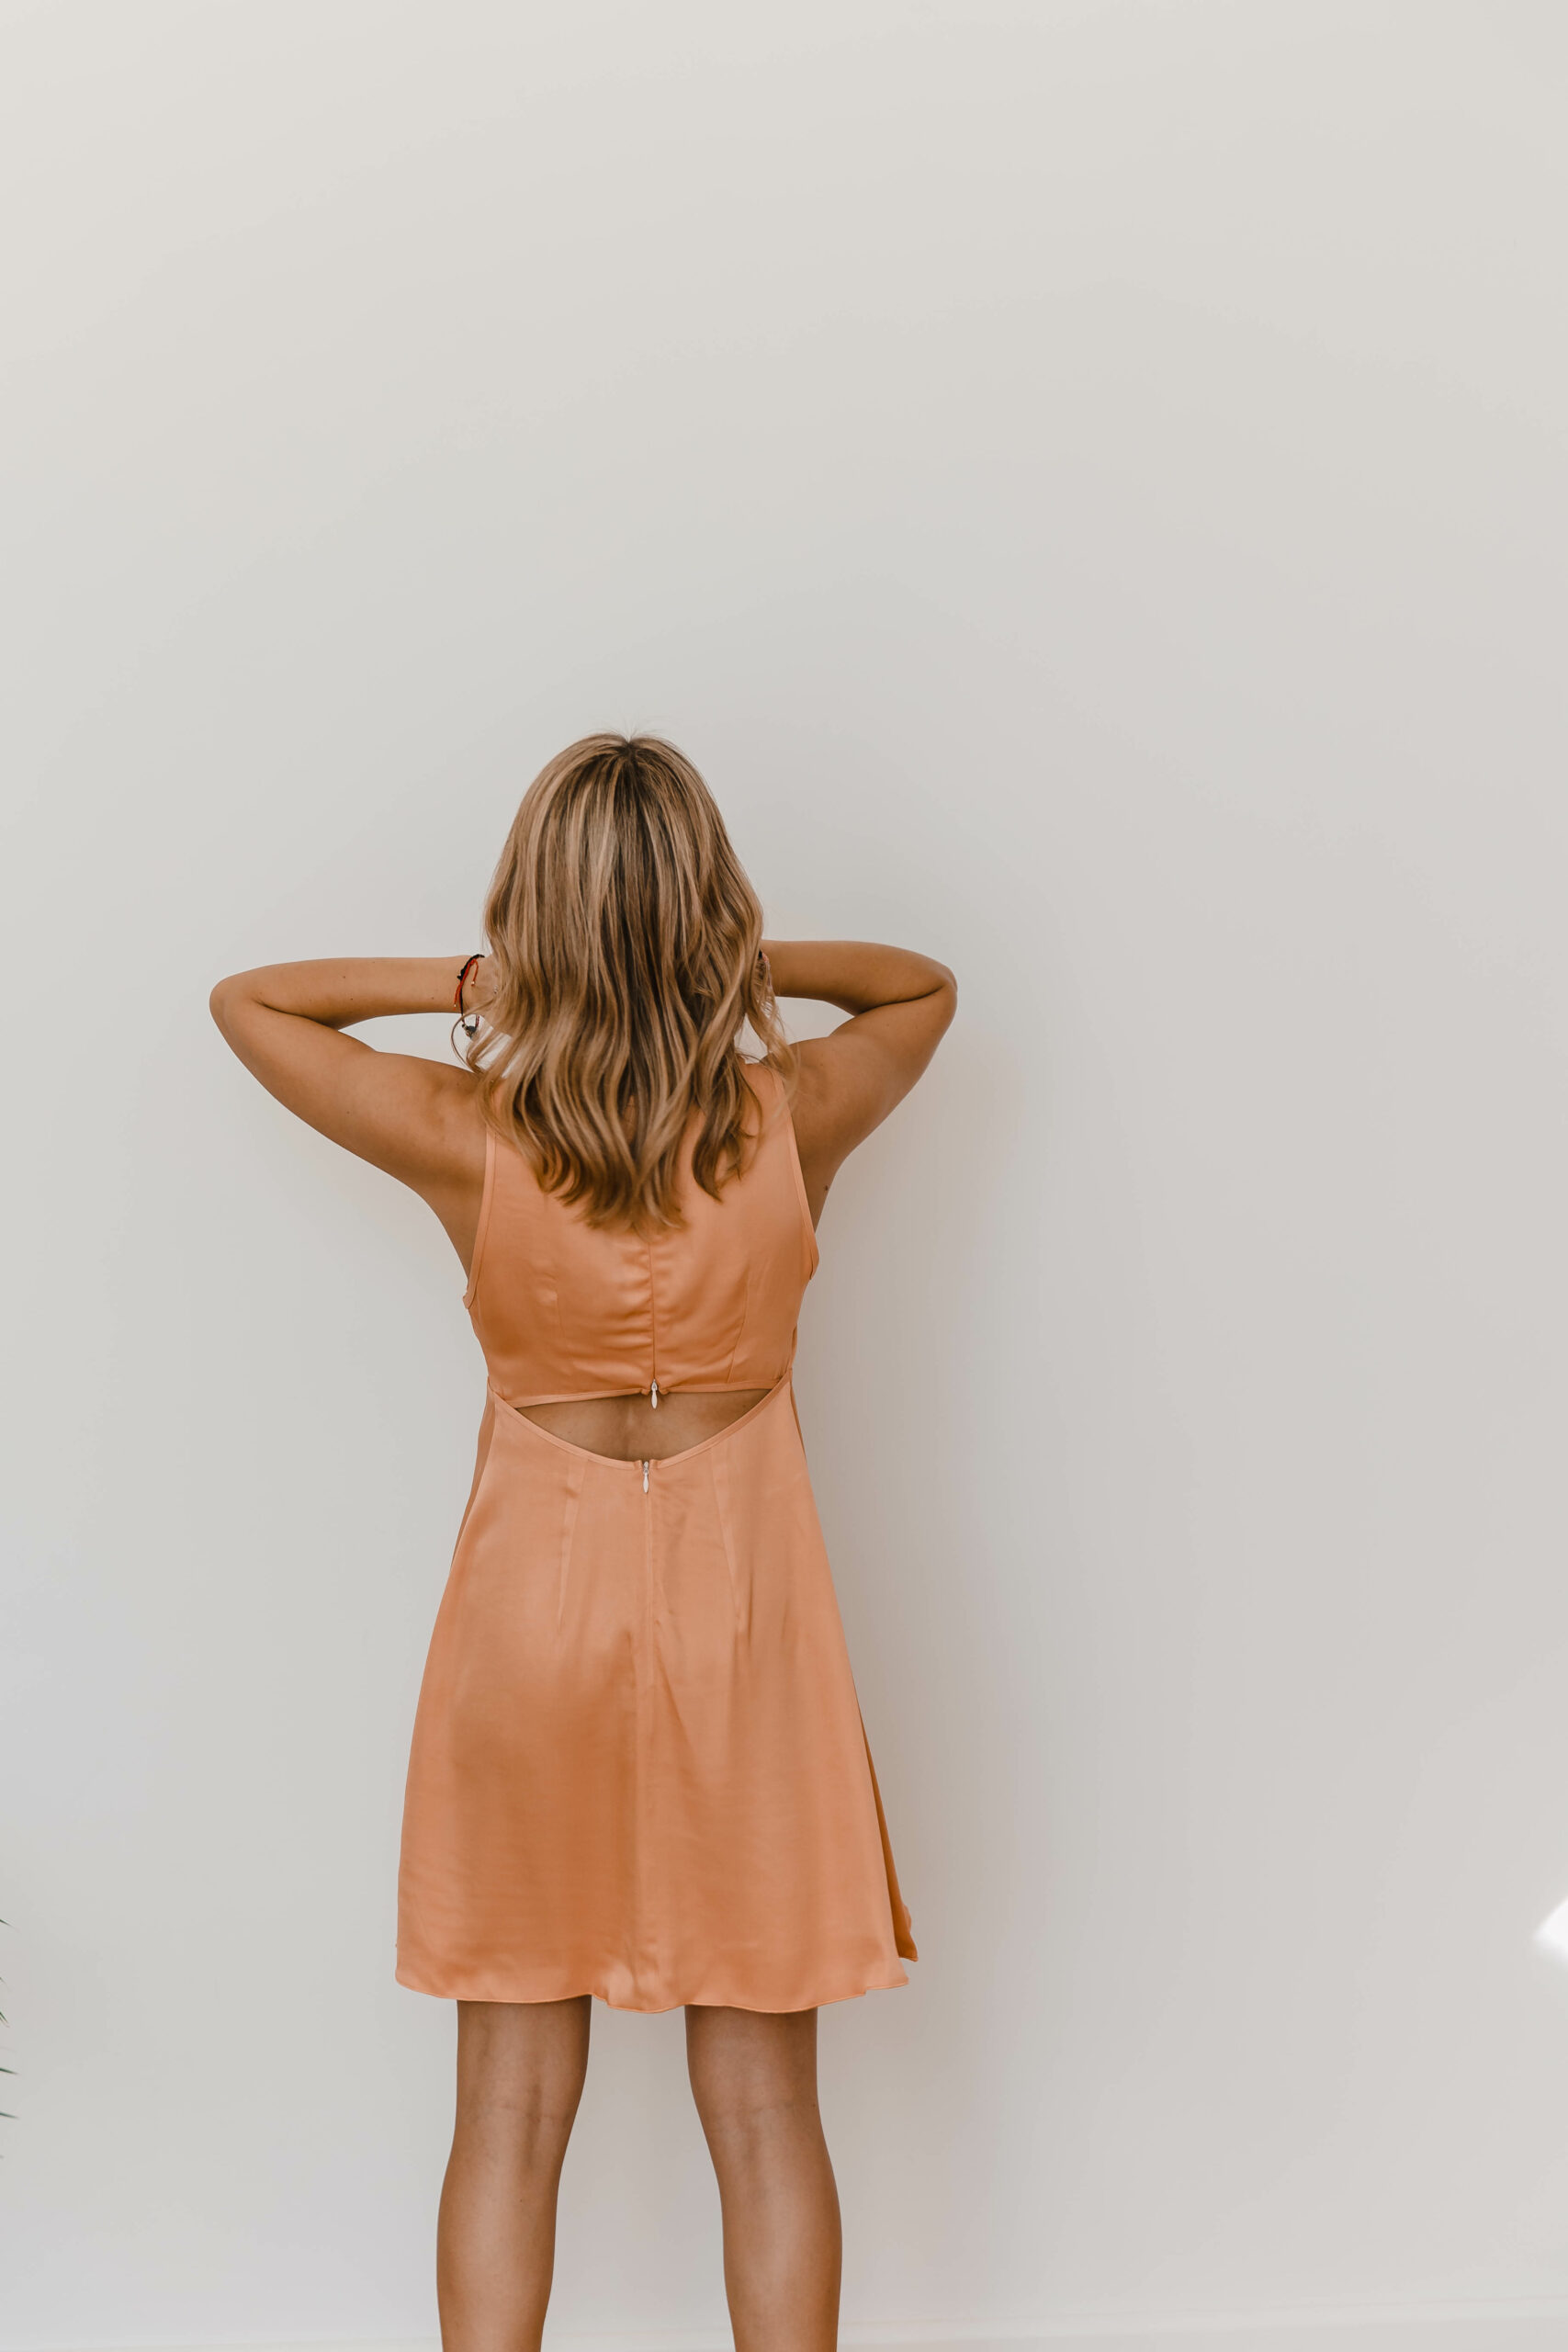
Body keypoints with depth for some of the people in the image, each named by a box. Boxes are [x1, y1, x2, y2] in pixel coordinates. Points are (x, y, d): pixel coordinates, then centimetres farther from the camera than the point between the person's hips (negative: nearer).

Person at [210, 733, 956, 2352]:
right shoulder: (794, 1121, -13)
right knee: (764, 2114, 13)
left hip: (533, 1620, 0)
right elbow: (925, 984, 10)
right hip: (741, 1625, 1)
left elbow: (243, 1001, 3)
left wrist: (457, 984, -3)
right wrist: (732, 970, -2)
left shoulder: (465, 1139, -15)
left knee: (511, 2112, 13)